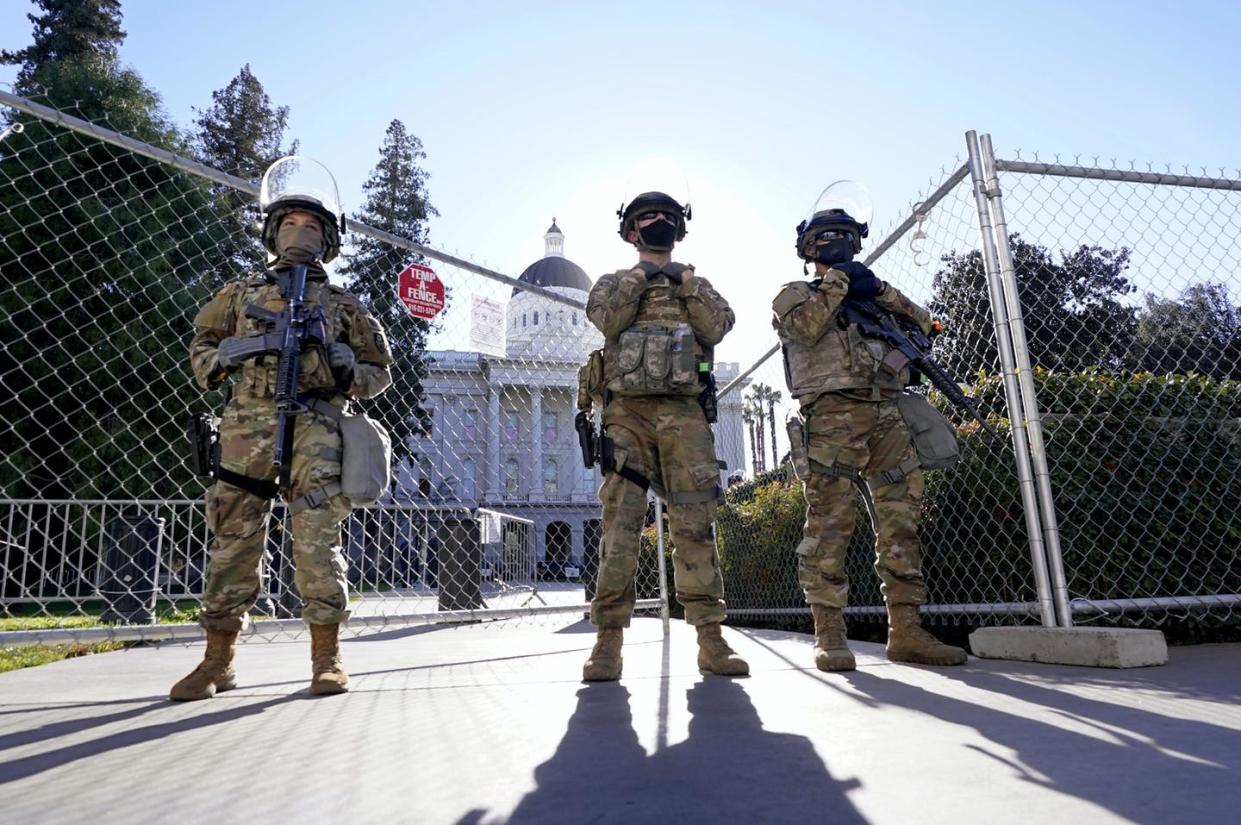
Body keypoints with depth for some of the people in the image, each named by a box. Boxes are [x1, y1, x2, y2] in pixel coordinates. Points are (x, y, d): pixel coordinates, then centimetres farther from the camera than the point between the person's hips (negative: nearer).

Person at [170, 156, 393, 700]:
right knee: (234, 542, 3)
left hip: (314, 430, -2)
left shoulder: (343, 305, 15)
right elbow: (200, 351, 21)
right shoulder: (240, 295, 19)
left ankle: (326, 657, 0)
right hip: (247, 430, 2)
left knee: (317, 540, -8)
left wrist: (347, 370, -5)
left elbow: (380, 373, 16)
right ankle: (217, 661, 14)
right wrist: (225, 357, -2)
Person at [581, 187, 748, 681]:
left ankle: (710, 640, -2)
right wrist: (639, 277, -4)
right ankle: (608, 641, -6)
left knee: (696, 523, -4)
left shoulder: (696, 285, 24)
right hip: (627, 411, -1)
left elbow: (718, 327, 4)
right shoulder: (613, 283, 20)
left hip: (685, 413, 1)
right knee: (620, 521, -8)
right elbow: (606, 320, -2)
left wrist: (686, 283, -4)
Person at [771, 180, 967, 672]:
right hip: (834, 416, -6)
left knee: (900, 522, 1)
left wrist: (881, 292, 3)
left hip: (887, 416, 6)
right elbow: (805, 327, -9)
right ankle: (829, 635, -5)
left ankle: (905, 632, 6)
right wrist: (836, 282, -1)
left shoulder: (870, 295, 29)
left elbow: (923, 322, 17)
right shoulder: (795, 294, 14)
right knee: (830, 525, -9)